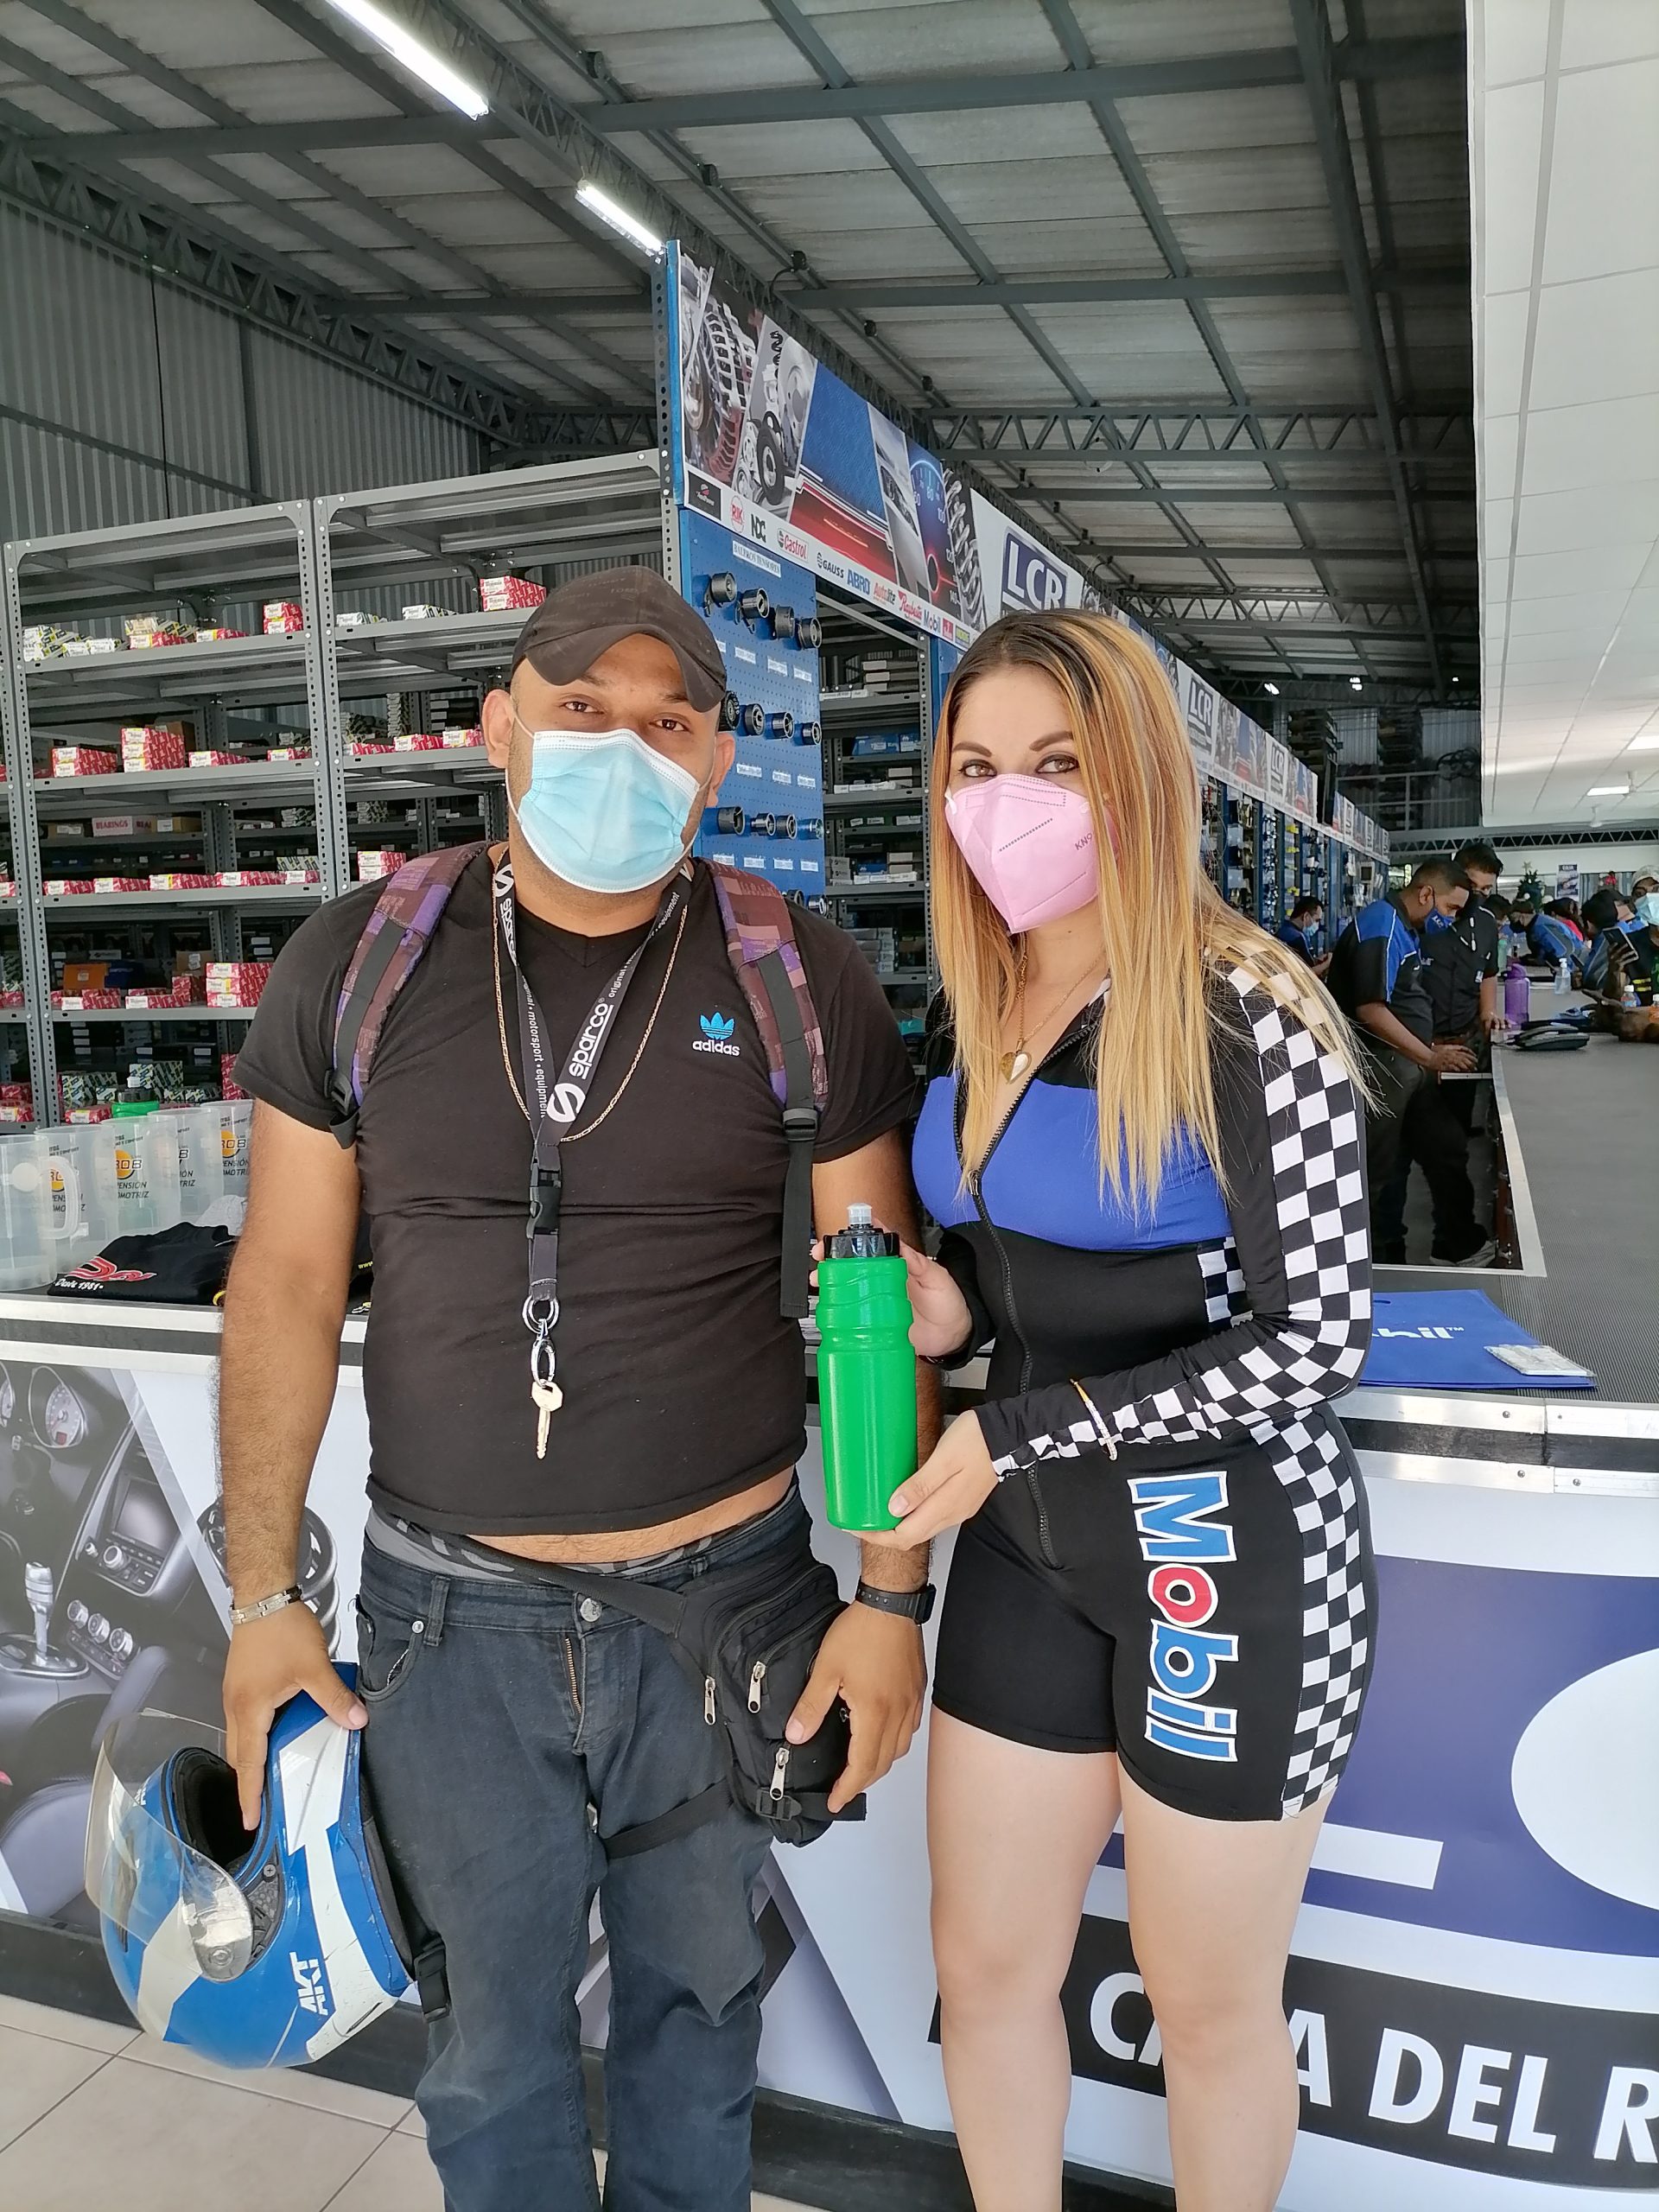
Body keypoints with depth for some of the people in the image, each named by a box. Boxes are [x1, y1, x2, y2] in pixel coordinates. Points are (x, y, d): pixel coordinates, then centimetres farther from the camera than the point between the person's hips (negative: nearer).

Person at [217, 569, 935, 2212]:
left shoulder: (803, 984, -7)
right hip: (450, 1612, 1)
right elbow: (288, 1279, 0)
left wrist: (892, 1593, -4)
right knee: (492, 2030, 20)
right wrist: (261, 1596, 1)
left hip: (723, 1594, 0)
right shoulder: (359, 962, -4)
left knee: (698, 1995, 22)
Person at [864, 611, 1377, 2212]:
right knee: (984, 1966, 19)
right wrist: (946, 1299, -8)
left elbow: (1319, 1334, -17)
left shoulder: (1246, 1013, -18)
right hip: (1026, 1542, 6)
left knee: (1208, 2006, 15)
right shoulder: (969, 1014, 2)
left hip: (1232, 1556, -6)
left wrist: (1021, 1432, -18)